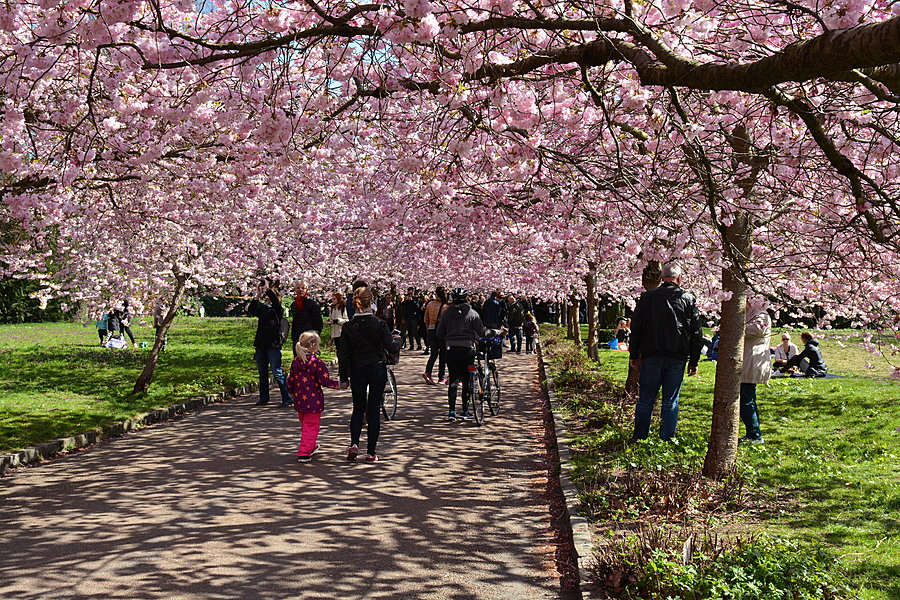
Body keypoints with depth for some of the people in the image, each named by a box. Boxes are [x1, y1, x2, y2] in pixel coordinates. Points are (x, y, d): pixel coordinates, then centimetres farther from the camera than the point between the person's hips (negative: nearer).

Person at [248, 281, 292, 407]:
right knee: (262, 373, 12)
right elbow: (250, 310, -2)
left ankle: (287, 399, -7)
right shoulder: (262, 309, 13)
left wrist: (267, 289, -16)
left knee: (277, 373, -9)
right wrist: (258, 295, -10)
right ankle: (264, 398, 23)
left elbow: (275, 300, -18)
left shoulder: (277, 310, 1)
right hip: (261, 345, 6)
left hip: (273, 345, -6)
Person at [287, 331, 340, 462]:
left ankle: (311, 446, 41)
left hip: (299, 400, 7)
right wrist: (338, 385, -1)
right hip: (313, 400, -7)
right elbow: (324, 381, -15)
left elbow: (291, 380, 11)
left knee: (305, 424, 23)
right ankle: (304, 453, -3)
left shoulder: (296, 361, 3)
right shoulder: (317, 363, -17)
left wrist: (291, 392, 27)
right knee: (311, 426, 1)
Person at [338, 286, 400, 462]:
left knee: (358, 408, 17)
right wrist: (397, 339, 11)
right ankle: (371, 453, 8)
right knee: (374, 410, 7)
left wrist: (344, 378, 6)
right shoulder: (379, 324, -10)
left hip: (357, 372, 1)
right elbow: (392, 348, -12)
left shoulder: (348, 327, -4)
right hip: (377, 371, -1)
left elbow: (343, 355, -2)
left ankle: (354, 443, -2)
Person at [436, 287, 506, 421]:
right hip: (467, 350, -2)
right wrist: (499, 332, 9)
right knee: (467, 380, 8)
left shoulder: (446, 313, 4)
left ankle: (452, 411, 0)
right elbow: (483, 332, -4)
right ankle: (465, 411, 11)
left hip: (451, 350, 2)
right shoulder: (471, 313, -3)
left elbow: (439, 334, 8)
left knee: (453, 380, 7)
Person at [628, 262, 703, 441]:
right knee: (671, 402, 6)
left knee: (645, 400, 6)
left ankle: (639, 438, 9)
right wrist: (694, 361, 10)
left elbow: (636, 327, 3)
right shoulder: (688, 299, 3)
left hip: (651, 355, 0)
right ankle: (667, 439, 8)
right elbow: (696, 333, 5)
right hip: (677, 358, 0)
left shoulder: (647, 297, 1)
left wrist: (634, 354, 10)